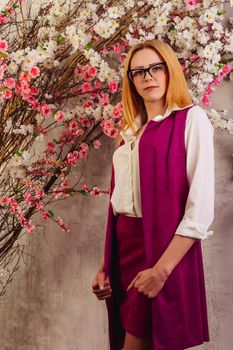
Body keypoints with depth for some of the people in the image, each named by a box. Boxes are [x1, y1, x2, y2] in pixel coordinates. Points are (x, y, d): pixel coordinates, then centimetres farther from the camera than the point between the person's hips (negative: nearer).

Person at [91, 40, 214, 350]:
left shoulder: (191, 119, -5)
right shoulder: (131, 131, 15)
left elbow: (202, 206, -13)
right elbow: (120, 202, 13)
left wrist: (162, 269, -18)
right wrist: (105, 264, 8)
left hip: (165, 249, -6)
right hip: (125, 246, 6)